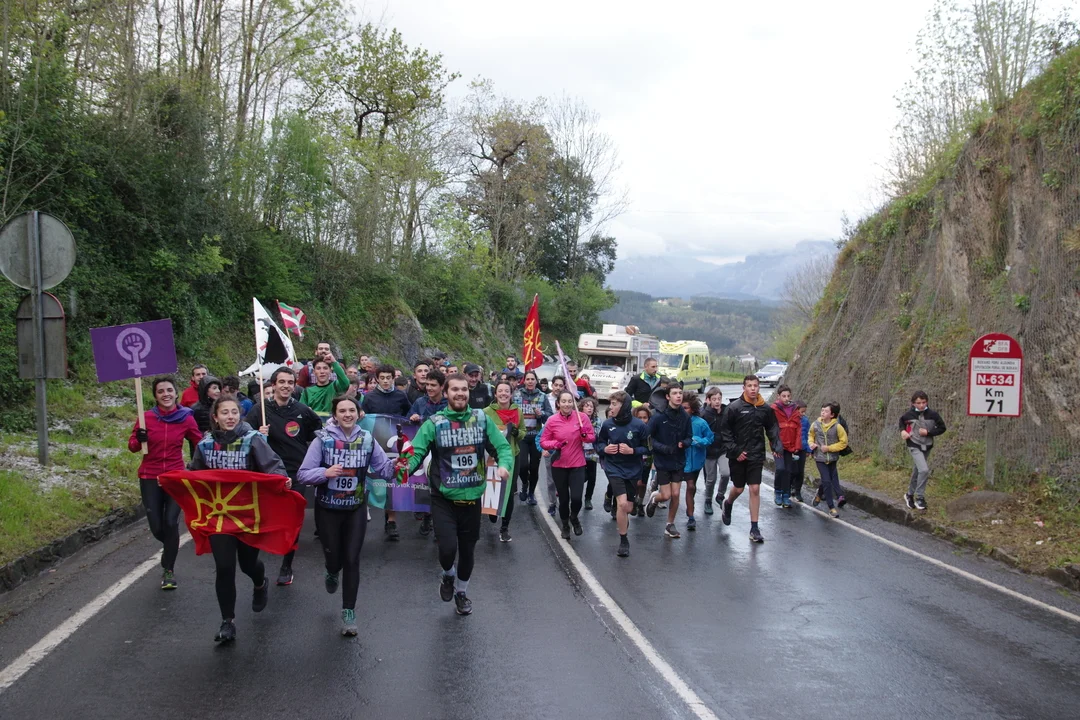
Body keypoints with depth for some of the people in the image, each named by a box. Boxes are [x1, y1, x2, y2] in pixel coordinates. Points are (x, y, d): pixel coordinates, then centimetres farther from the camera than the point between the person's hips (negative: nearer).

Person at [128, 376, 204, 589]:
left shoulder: (186, 418, -5)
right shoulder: (146, 417, -6)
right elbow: (132, 445, 1)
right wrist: (139, 440, -20)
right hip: (150, 478, 1)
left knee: (171, 523, -12)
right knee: (156, 527, 1)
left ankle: (168, 570, 6)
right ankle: (170, 546, 37)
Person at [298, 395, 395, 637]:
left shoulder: (367, 439, -4)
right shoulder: (322, 440, -13)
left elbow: (384, 467, -6)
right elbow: (303, 474, -15)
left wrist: (397, 466, -28)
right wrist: (325, 473, -33)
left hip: (356, 509, 1)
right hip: (327, 509, -1)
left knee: (352, 560, 0)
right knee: (333, 557, 11)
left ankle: (349, 612, 11)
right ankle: (332, 573, 51)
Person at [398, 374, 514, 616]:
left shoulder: (482, 419, -1)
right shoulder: (434, 423, -7)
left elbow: (502, 446, -1)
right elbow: (417, 451, -12)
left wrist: (504, 464, -22)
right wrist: (407, 465, -34)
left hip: (472, 497, 3)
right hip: (444, 498, -3)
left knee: (468, 549, 15)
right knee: (448, 547, -16)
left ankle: (461, 592, 41)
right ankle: (448, 575, 21)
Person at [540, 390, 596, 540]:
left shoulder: (582, 417, -7)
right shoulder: (552, 420, -8)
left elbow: (592, 437, 1)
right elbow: (543, 441, -2)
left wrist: (585, 435, -20)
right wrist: (555, 444, -21)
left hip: (577, 465, 0)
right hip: (559, 465, 1)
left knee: (576, 498, -12)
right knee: (563, 499, 10)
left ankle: (574, 517, 23)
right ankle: (565, 525, 37)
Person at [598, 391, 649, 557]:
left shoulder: (639, 425, -14)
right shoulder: (607, 424, -9)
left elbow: (647, 448, -5)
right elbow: (600, 442, 7)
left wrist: (632, 450, -20)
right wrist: (605, 449, -13)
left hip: (633, 470, 1)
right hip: (614, 469, -1)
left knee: (628, 509, 10)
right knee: (622, 503, -17)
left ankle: (622, 521, 49)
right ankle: (623, 541, 0)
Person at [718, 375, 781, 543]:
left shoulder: (765, 409, 1)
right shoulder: (734, 407, -9)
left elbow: (772, 429, 11)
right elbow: (725, 431, -7)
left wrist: (776, 447, -3)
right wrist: (734, 451, -12)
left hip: (756, 455, 2)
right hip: (738, 455, -2)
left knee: (755, 489, -2)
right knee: (738, 488, 11)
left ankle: (754, 528, 3)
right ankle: (728, 505, 47)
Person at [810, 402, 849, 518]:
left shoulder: (837, 427, -12)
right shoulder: (815, 424, -6)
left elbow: (843, 442, -6)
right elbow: (811, 435, 15)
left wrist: (829, 448, -14)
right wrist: (811, 443, -6)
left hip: (832, 458, 1)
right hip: (820, 457, -1)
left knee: (831, 480, 14)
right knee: (826, 481, -7)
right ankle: (831, 507, 0)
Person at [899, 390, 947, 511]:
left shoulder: (932, 414, -10)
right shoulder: (909, 414, -10)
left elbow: (942, 428, -2)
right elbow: (902, 420, 12)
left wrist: (928, 432, -14)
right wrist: (902, 430, -5)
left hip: (927, 447, 3)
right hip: (914, 446, -3)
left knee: (917, 471, 17)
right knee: (924, 470, -21)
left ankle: (910, 495, 38)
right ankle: (920, 498, -9)